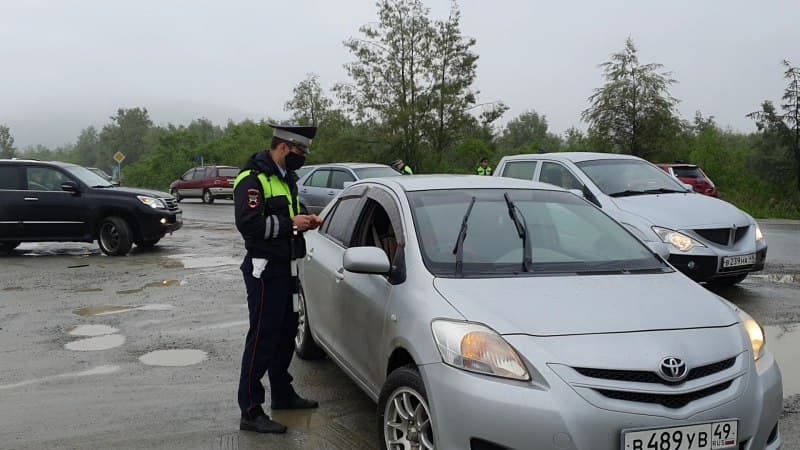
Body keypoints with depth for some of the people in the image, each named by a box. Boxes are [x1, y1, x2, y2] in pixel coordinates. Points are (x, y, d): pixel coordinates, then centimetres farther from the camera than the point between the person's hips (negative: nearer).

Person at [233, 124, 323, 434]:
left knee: (285, 334, 18)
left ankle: (282, 394, 33)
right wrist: (291, 224, -20)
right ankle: (250, 412, 2)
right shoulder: (252, 178, -15)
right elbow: (248, 223, -26)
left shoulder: (286, 177, 15)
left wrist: (305, 220, 6)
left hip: (285, 268, 10)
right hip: (265, 271, -10)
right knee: (262, 338, -6)